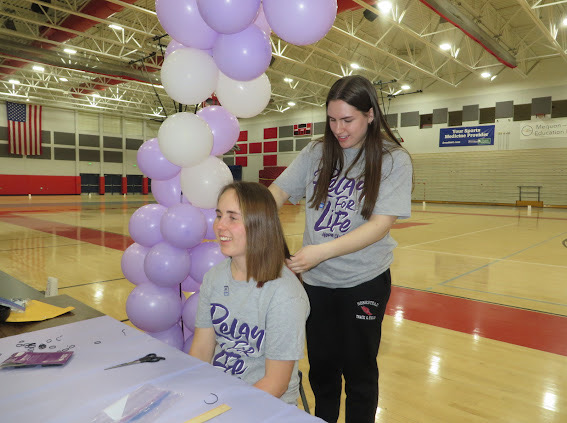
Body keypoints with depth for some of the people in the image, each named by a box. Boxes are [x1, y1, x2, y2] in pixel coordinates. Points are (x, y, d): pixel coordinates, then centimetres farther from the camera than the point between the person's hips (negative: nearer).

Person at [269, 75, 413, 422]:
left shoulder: (393, 159, -9)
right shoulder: (317, 153, 0)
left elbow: (381, 224, -18)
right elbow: (278, 192, -1)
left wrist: (322, 251, -29)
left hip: (364, 281, -3)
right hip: (316, 280, 3)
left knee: (359, 371, 15)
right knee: (321, 367, 20)